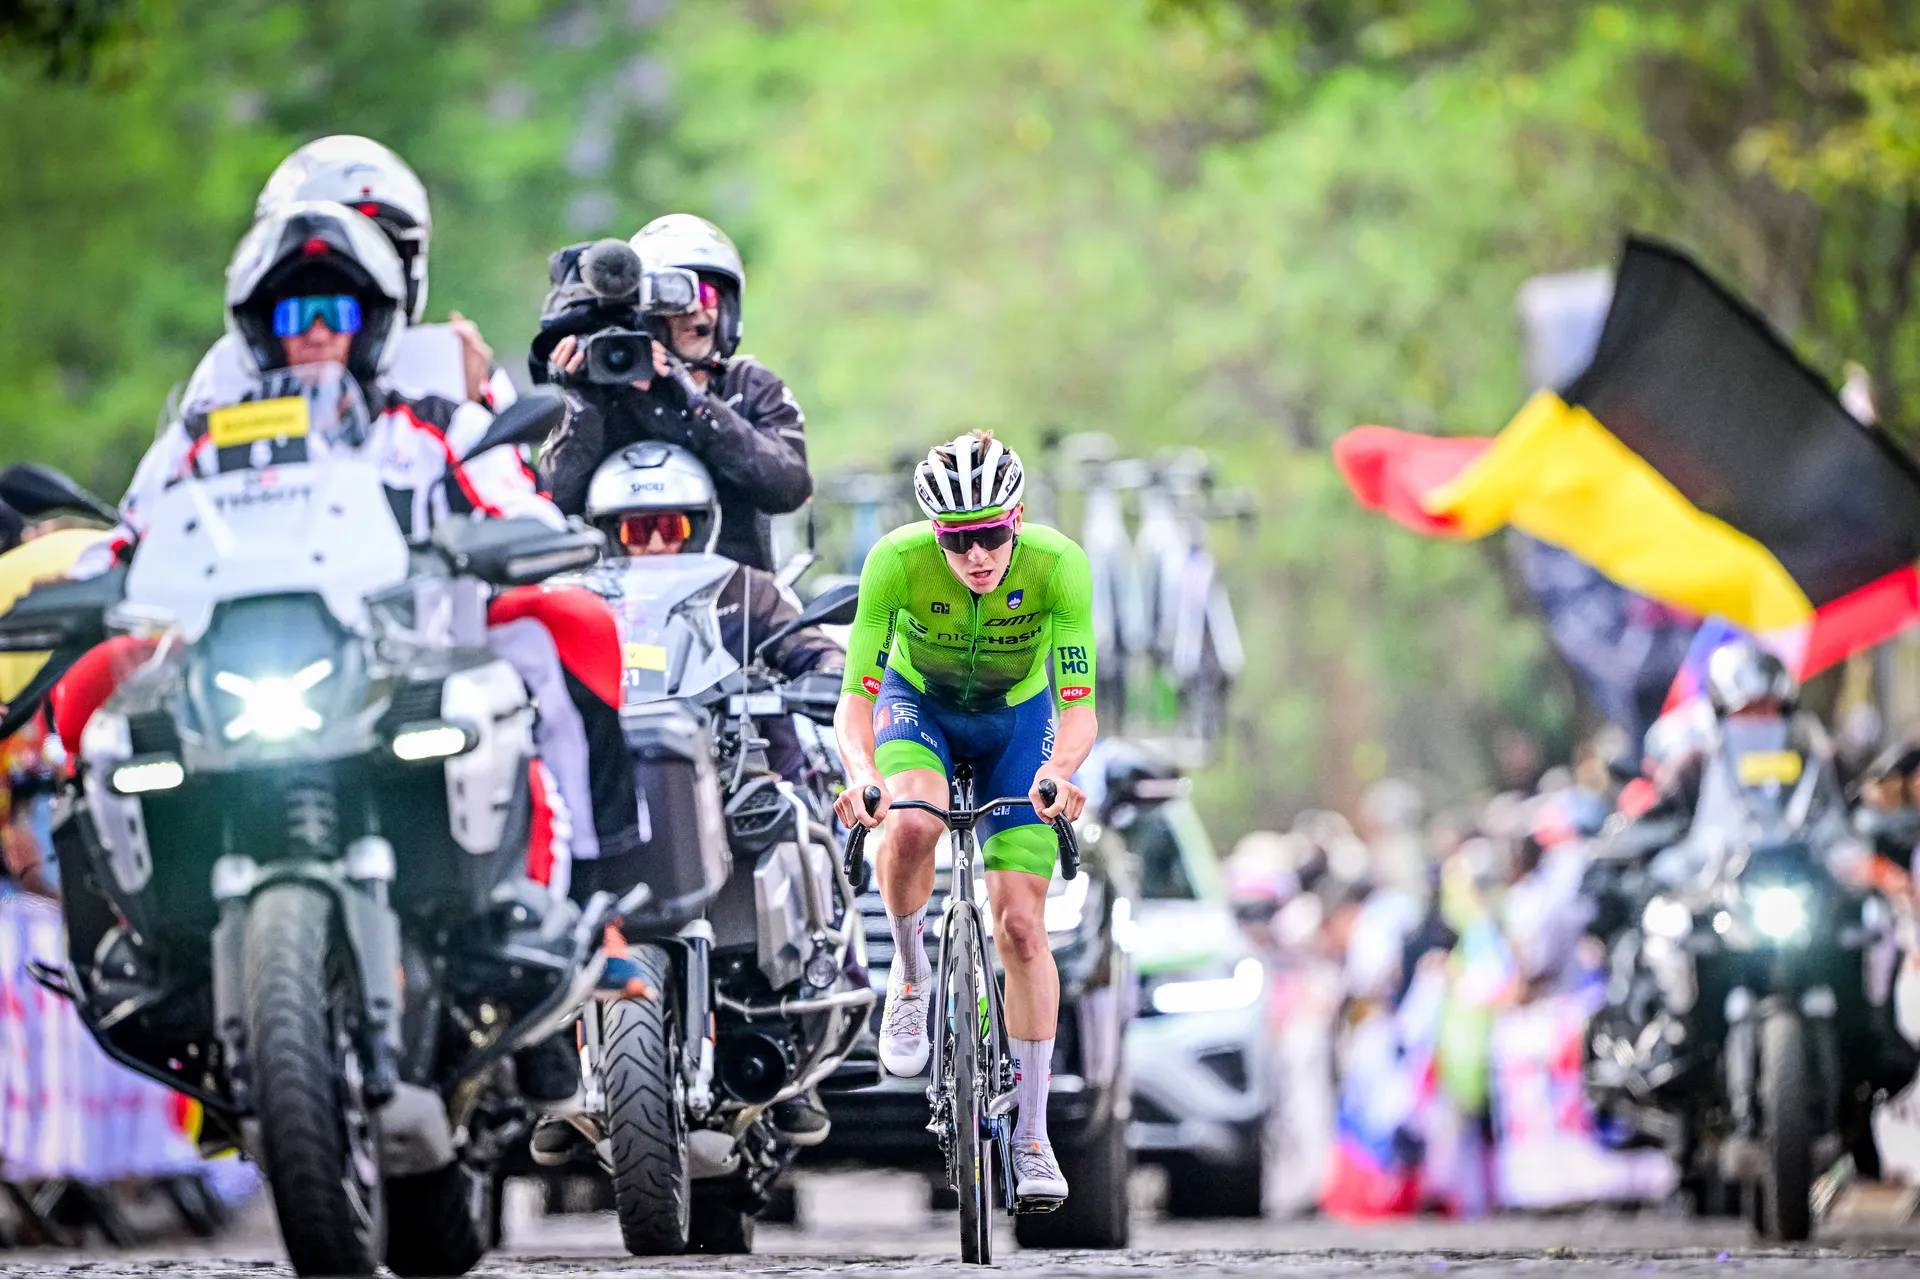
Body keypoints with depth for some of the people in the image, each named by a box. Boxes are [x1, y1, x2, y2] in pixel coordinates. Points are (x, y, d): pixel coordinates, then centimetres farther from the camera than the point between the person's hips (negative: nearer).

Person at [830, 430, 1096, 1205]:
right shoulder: (897, 561, -32)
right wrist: (861, 775, -51)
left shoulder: (1059, 565, -31)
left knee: (1021, 925, -6)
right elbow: (854, 699, -31)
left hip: (1016, 717, 1)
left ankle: (1032, 1139, 3)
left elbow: (1078, 707, -31)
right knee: (911, 823, -35)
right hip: (918, 705, -1)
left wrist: (1058, 771, -53)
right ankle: (911, 977, -6)